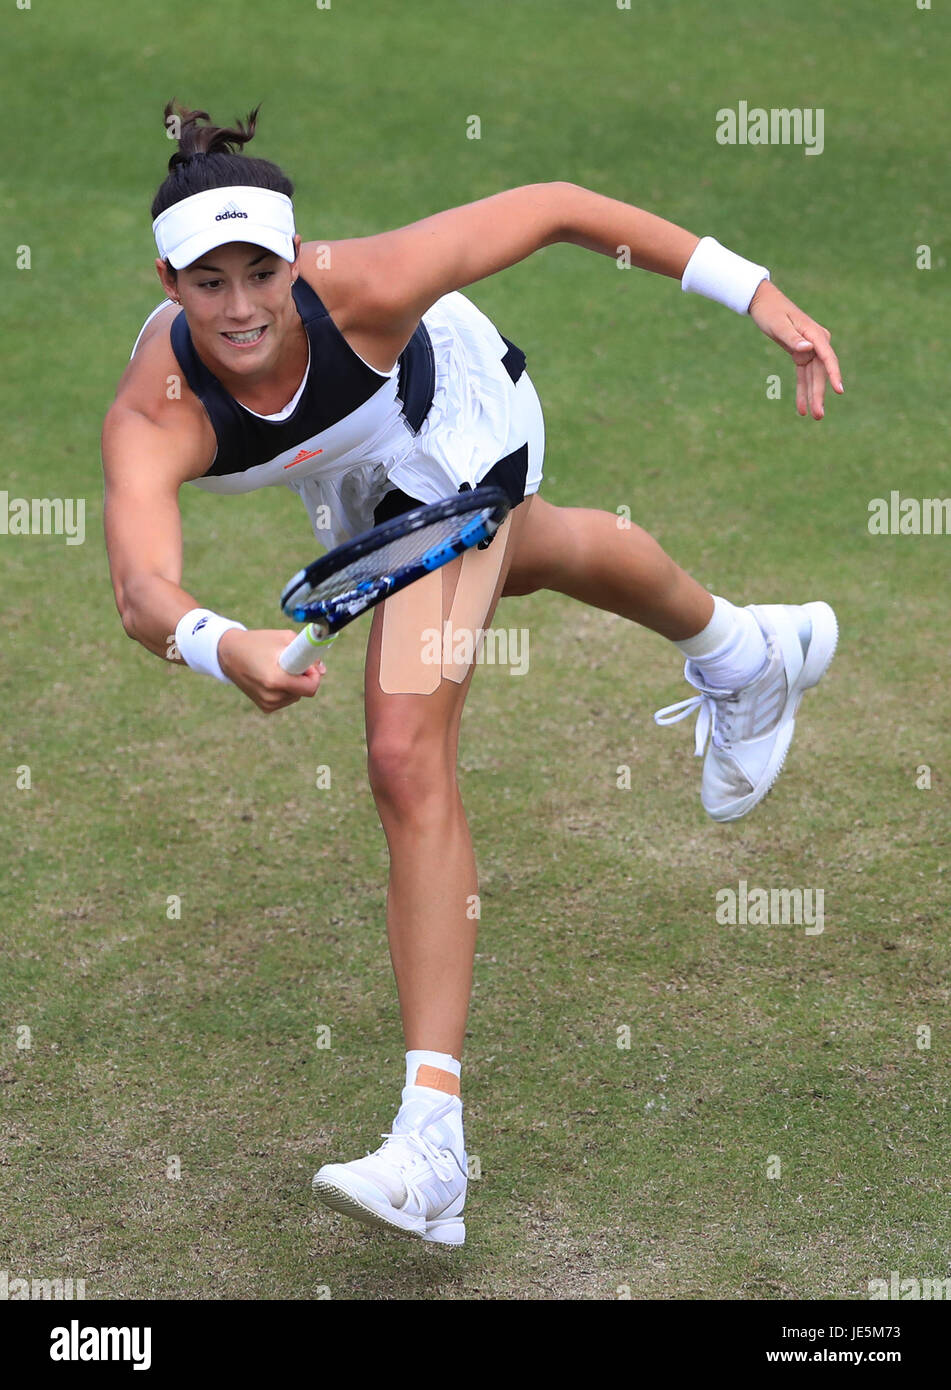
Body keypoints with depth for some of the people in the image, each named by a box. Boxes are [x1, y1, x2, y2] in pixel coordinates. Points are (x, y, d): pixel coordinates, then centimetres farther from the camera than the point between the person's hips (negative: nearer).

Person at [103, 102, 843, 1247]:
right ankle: (748, 650, 68)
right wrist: (225, 647, -80)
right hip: (355, 475, 4)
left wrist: (760, 295, -33)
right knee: (527, 558, 32)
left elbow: (555, 208, -31)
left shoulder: (362, 285, -43)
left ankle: (431, 1143, -8)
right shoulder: (152, 416, -40)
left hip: (456, 428, -4)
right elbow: (140, 588, -57)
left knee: (408, 762, -16)